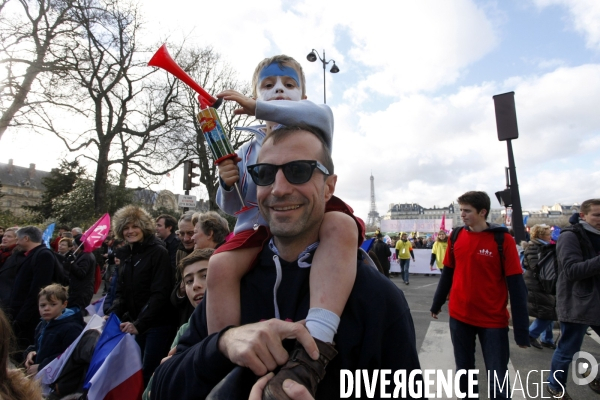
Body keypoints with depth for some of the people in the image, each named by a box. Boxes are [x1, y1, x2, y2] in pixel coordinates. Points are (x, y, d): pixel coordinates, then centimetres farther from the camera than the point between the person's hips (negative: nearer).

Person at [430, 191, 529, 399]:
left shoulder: (503, 240, -11)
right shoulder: (456, 237, 0)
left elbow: (516, 284, -11)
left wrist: (521, 329, -11)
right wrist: (437, 304, 14)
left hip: (493, 319, -3)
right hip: (459, 316, 4)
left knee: (498, 380, 5)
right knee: (463, 370, 18)